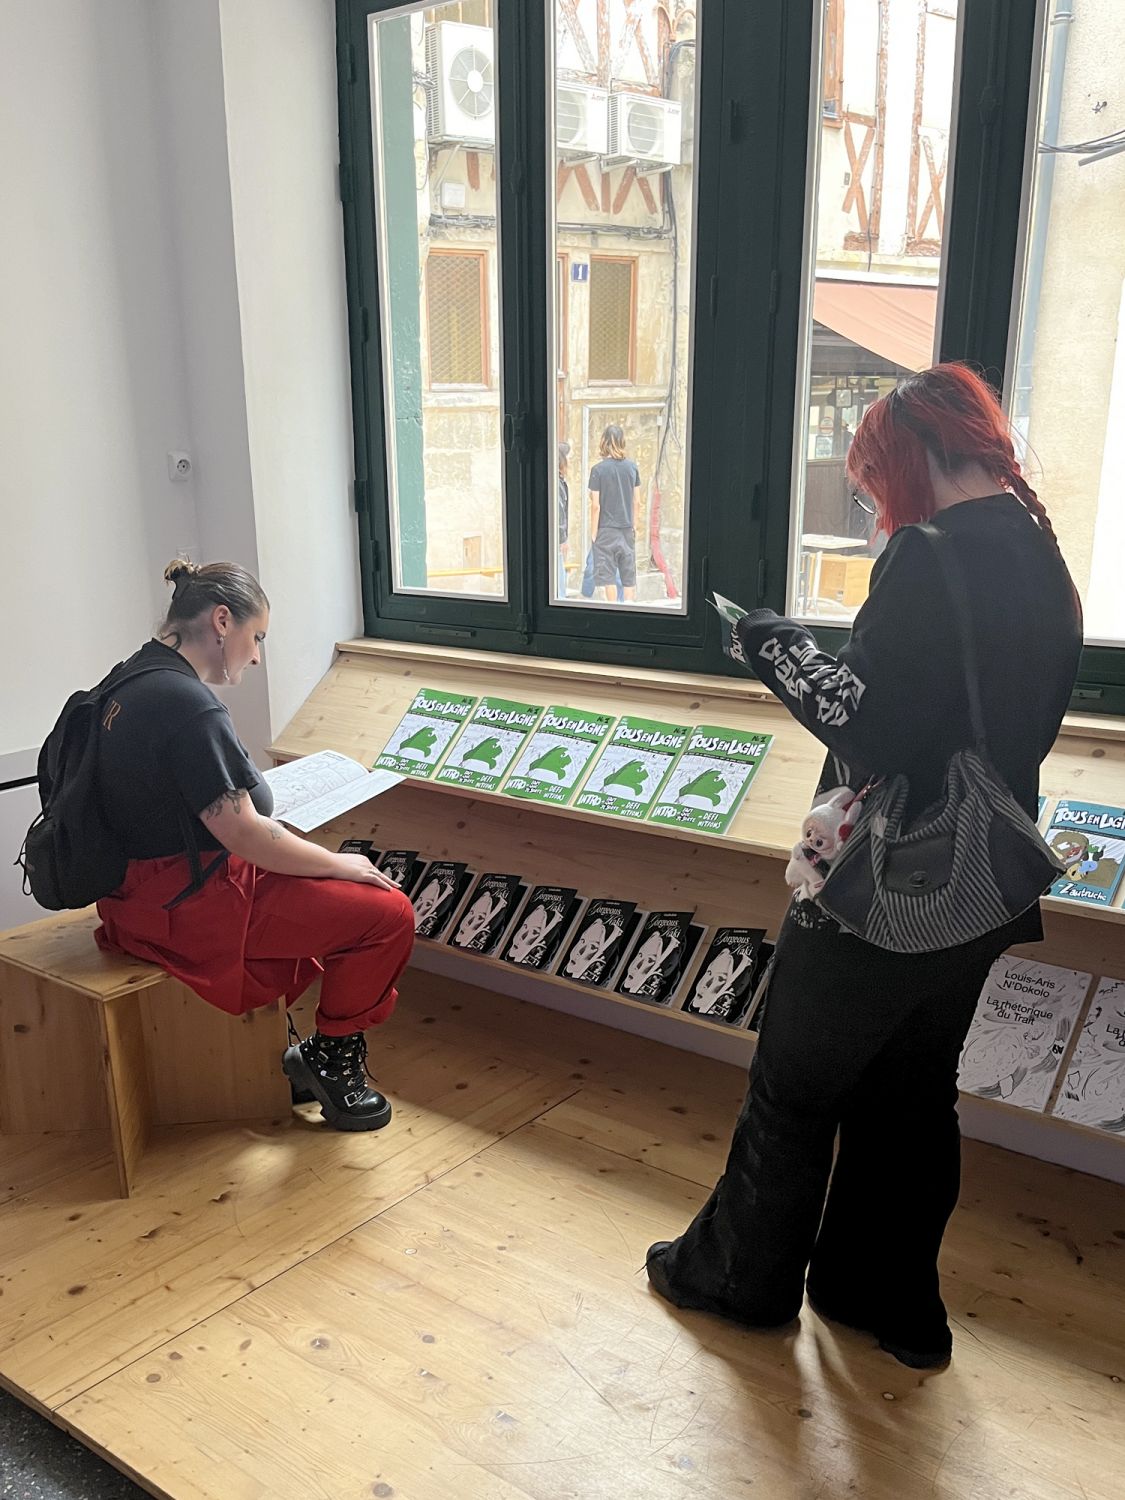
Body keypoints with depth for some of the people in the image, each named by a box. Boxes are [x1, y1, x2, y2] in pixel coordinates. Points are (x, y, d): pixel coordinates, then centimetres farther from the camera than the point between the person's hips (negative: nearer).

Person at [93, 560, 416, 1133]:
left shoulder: (131, 682, 7)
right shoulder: (188, 705, -24)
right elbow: (242, 833, -24)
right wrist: (339, 864, -11)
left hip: (150, 891, 11)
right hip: (191, 907, -11)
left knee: (341, 890, 22)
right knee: (388, 913, -9)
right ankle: (329, 1054, 12)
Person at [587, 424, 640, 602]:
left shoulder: (598, 469, -10)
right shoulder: (632, 467, 1)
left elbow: (596, 505, -11)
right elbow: (635, 501, 6)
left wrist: (593, 532, -3)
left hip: (606, 529, -4)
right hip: (627, 529, 4)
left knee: (607, 576, 4)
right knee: (629, 576, 10)